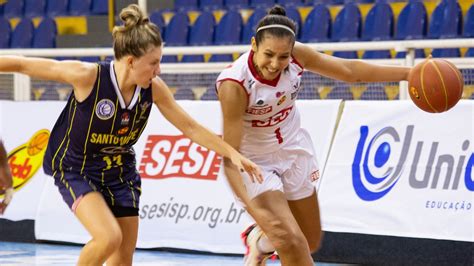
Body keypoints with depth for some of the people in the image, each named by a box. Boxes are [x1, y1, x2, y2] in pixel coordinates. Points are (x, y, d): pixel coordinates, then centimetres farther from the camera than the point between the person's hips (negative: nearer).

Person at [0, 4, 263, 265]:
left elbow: (190, 128, -1)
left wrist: (232, 153, -4)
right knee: (110, 237, -27)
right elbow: (22, 64, -19)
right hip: (76, 171, -5)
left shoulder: (154, 89, -13)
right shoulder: (87, 76, -27)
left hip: (120, 172, 5)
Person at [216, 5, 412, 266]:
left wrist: (410, 73, -9)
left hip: (294, 152, 6)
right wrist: (254, 211, -41)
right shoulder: (234, 84, -33)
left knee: (311, 243, 18)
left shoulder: (296, 55, -19)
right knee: (292, 243, -21)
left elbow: (349, 70, -6)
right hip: (255, 163, -6)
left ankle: (259, 239, 48)